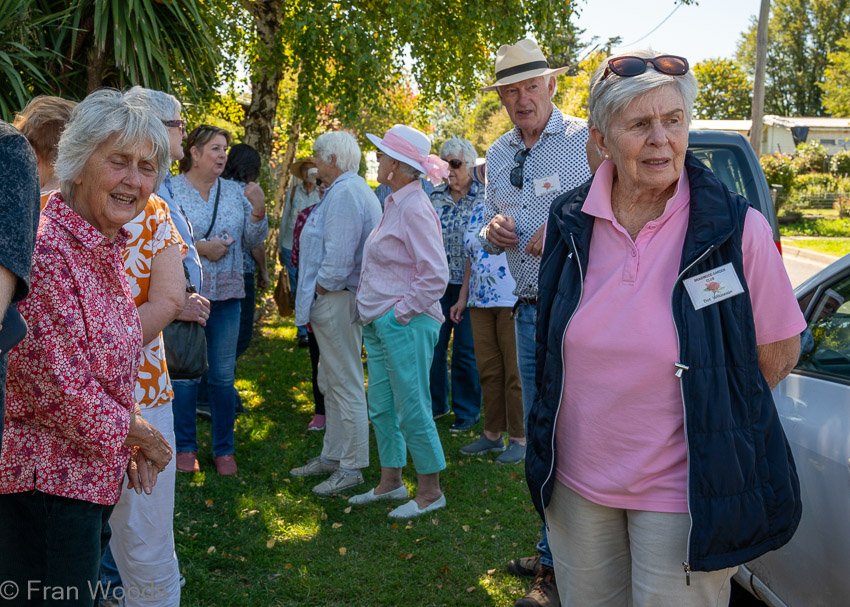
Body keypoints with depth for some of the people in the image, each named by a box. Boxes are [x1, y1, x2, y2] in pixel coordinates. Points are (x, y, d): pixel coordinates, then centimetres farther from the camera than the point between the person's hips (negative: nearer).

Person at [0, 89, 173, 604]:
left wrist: (133, 439, 5)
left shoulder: (108, 246, 7)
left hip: (94, 476, 9)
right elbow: (63, 395, -24)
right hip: (48, 483, -9)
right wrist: (136, 433, -8)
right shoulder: (46, 250, -23)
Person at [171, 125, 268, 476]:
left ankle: (224, 449, 20)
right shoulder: (172, 190, -4)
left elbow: (252, 241, 10)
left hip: (227, 295, 4)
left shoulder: (233, 191, 9)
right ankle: (185, 447, 20)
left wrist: (258, 214, -7)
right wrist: (200, 247, -17)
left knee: (223, 376, 9)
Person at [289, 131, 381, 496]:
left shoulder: (344, 193, -18)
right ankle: (332, 456, 30)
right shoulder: (348, 189, 17)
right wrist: (314, 301, 15)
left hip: (337, 300, -11)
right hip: (331, 301, 11)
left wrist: (320, 290, -12)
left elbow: (339, 256, -25)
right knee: (331, 384, 19)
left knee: (346, 386, -3)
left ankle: (351, 467, 5)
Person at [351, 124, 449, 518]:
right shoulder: (395, 204, 13)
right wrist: (373, 309, 14)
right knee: (381, 408, 16)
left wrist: (403, 311, -16)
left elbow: (436, 275, -21)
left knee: (412, 410, -1)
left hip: (405, 324, -10)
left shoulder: (414, 208, -16)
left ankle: (430, 491, 13)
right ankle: (390, 482, 29)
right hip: (380, 324, 10)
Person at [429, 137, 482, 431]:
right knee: (433, 345, 6)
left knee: (465, 349, 3)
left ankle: (467, 411, 16)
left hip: (468, 282, -4)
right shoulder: (435, 195, 8)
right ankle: (435, 403, 22)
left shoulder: (483, 197, -5)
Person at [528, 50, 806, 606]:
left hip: (682, 493, -4)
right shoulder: (569, 223, -2)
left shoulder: (739, 229, -14)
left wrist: (710, 412, -1)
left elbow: (780, 353, -4)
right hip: (577, 481, 4)